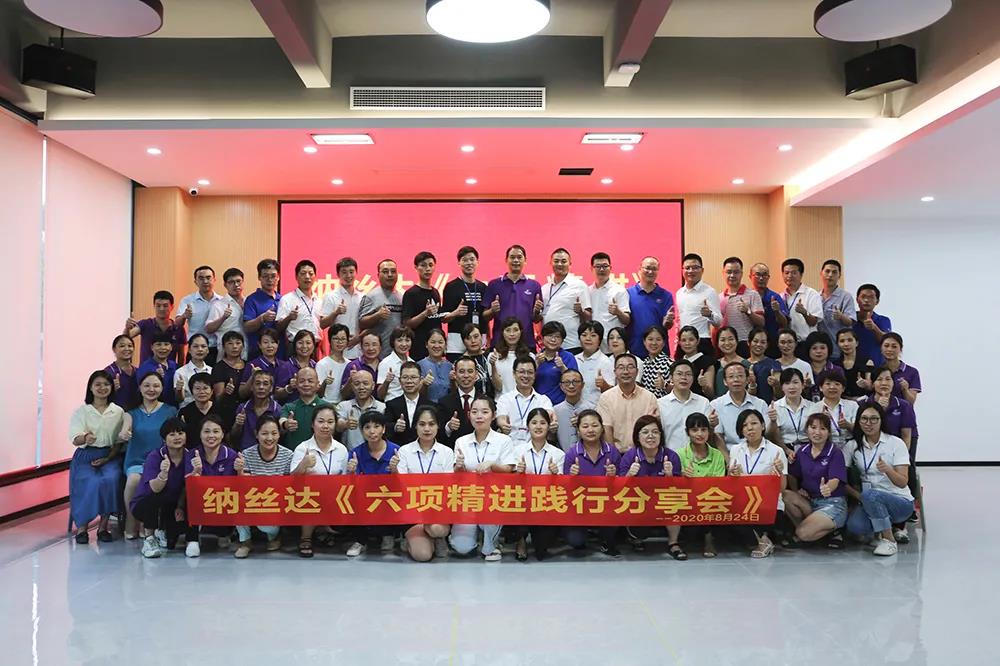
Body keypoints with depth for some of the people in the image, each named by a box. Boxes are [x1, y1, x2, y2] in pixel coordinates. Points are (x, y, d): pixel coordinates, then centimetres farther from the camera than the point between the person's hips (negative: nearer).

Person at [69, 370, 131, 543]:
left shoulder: (118, 411, 7)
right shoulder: (81, 411, 2)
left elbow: (119, 441, 8)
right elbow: (75, 439, -10)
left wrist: (107, 459, -7)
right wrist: (85, 438, -34)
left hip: (108, 456, 1)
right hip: (85, 457, -1)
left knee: (110, 480, -29)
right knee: (91, 483, -29)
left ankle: (103, 526, -16)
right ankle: (82, 526, -12)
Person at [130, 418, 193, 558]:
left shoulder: (189, 456, -6)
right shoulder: (154, 456, -17)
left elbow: (185, 487, 1)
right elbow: (155, 488, -29)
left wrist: (180, 507, -12)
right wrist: (163, 473, -47)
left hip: (170, 507, 4)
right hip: (144, 504, -4)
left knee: (188, 520, -22)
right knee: (158, 497, -36)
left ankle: (162, 533, 13)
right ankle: (148, 538, -13)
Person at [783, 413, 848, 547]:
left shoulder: (835, 453, -10)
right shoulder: (802, 451, 5)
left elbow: (835, 480, -23)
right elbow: (792, 476, 14)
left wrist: (827, 488, -46)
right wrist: (796, 490, -7)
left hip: (833, 503, -5)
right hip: (809, 501, 5)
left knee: (804, 533, -27)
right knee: (785, 496, -25)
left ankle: (831, 530, 4)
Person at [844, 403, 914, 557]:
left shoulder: (896, 443, -5)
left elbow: (902, 482, -12)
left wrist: (887, 470, -32)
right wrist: (858, 496, -15)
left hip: (900, 502, -3)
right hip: (869, 503, 3)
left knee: (870, 495, -36)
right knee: (854, 526, -29)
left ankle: (889, 540, -14)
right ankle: (888, 526, 4)